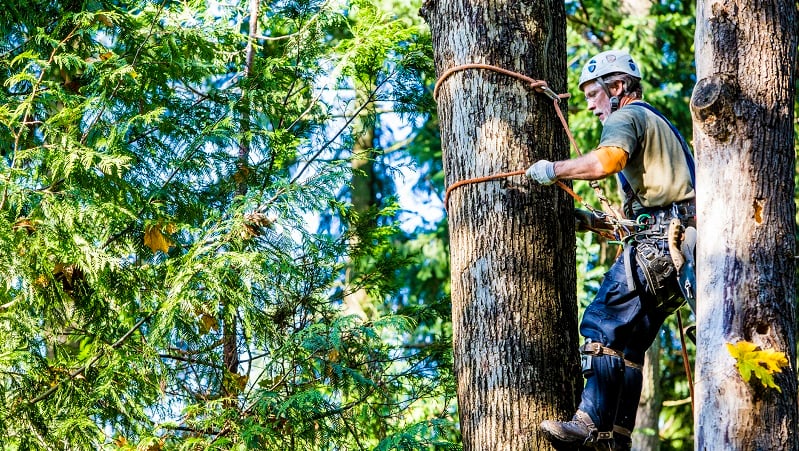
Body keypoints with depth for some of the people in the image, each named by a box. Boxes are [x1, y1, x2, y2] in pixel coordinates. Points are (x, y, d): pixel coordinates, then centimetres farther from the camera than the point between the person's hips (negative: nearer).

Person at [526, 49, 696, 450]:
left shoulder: (627, 117, 0)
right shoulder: (657, 123, 32)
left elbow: (605, 161, -23)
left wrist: (552, 170, -12)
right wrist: (596, 221, 27)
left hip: (657, 243, -10)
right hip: (675, 243, 10)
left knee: (603, 324, -16)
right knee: (629, 344, 7)